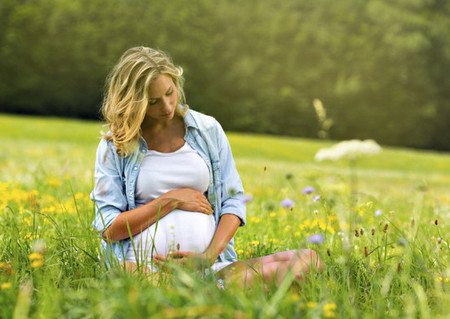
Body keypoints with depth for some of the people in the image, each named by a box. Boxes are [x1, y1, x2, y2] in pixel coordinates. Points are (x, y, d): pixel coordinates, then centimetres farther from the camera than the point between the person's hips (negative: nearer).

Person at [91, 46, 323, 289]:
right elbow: (109, 229, 2)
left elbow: (233, 201, 10)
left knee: (309, 259, -21)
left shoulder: (208, 130, 11)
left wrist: (210, 254, -8)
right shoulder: (114, 147, 5)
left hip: (208, 266, 3)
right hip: (143, 265, -3)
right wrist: (171, 201, -7)